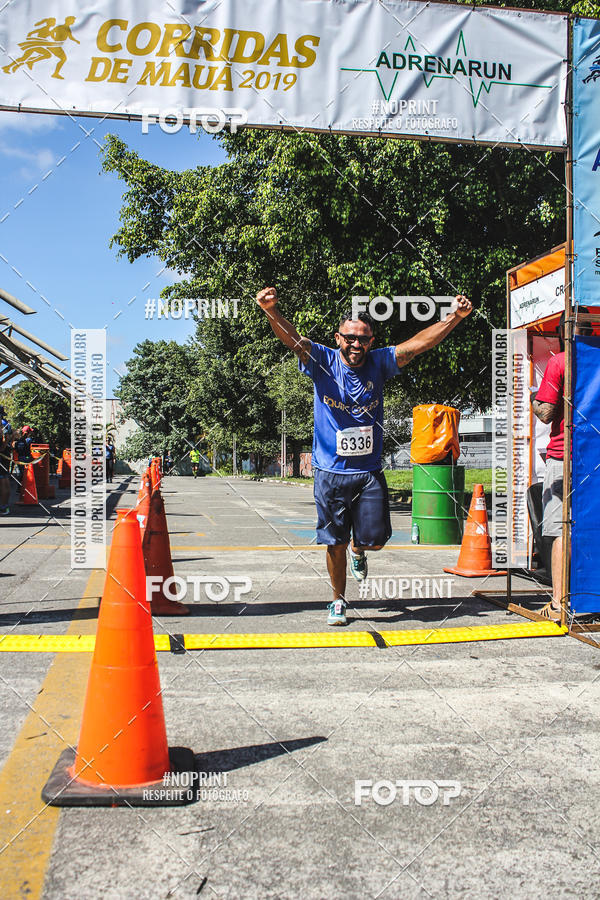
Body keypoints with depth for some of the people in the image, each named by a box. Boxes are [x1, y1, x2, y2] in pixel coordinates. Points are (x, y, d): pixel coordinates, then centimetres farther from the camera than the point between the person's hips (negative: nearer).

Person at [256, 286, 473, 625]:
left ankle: (359, 550, 38)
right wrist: (272, 312, -41)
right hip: (331, 471, -1)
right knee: (336, 544, 8)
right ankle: (339, 601, 28)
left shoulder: (379, 363, 0)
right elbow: (293, 339, -21)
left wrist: (456, 317, -20)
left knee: (375, 539, 1)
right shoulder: (323, 361, -5)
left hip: (369, 471, 2)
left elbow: (419, 343, -8)